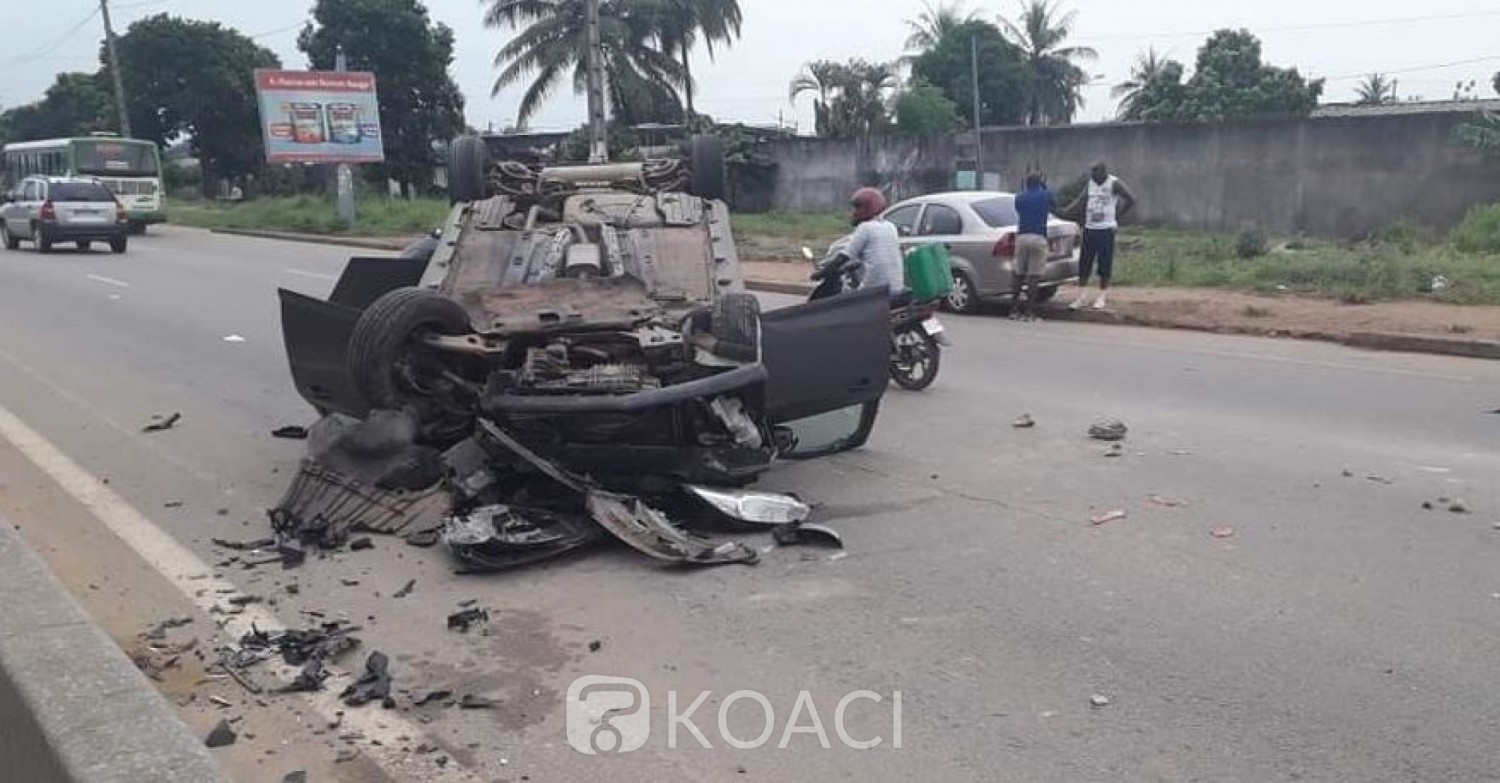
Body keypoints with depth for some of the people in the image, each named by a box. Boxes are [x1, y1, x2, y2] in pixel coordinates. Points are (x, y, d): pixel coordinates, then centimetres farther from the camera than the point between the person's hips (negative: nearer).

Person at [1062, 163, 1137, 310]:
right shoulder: (1091, 182, 9)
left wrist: (1117, 216, -3)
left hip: (1106, 229, -5)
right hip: (1089, 228, 5)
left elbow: (1131, 200, -6)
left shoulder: (1114, 183, -8)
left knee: (1104, 264, 1)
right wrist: (1065, 211, 2)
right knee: (1084, 263, 4)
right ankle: (1082, 296, 11)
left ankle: (1103, 297, 10)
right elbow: (1082, 200, 15)